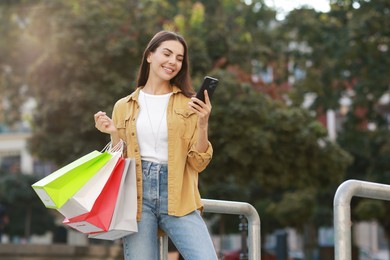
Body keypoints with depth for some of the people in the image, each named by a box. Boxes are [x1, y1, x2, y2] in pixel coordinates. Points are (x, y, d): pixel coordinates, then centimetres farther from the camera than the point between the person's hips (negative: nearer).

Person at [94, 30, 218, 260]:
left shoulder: (189, 104, 9)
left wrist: (203, 125, -9)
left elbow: (198, 163, 5)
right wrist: (114, 134, -2)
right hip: (137, 195, 1)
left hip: (177, 197, -1)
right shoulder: (124, 107, 12)